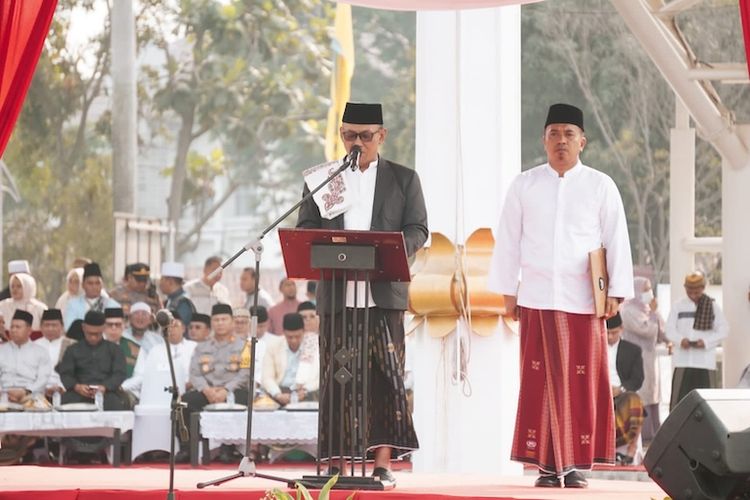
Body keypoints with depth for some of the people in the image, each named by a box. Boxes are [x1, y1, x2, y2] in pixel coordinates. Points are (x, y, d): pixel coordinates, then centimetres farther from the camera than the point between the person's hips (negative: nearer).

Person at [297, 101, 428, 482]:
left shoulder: (403, 179, 11)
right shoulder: (321, 179, 15)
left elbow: (417, 229, 5)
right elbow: (305, 228, 11)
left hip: (383, 291, -1)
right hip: (336, 291, 1)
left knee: (385, 375, -7)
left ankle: (383, 462, -9)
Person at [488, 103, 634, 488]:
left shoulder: (600, 186, 5)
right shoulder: (524, 186, 8)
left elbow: (617, 242, 4)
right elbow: (508, 241, 10)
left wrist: (616, 293, -3)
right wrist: (508, 292, 6)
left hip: (583, 299, -1)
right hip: (537, 298, 1)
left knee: (583, 382, -3)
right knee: (540, 380, -2)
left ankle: (577, 464, 1)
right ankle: (547, 463, 1)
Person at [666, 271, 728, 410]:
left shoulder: (712, 307, 5)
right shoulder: (678, 306, 8)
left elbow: (723, 330, 2)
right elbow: (670, 329, 4)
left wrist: (706, 341, -14)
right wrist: (680, 340, -17)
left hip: (706, 361, 0)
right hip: (683, 360, 0)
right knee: (679, 397, -3)